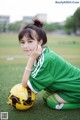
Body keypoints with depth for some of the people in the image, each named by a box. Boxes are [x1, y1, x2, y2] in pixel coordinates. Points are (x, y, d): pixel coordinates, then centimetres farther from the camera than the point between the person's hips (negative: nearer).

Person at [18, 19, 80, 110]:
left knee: (51, 102, -8)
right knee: (46, 96, 11)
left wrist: (31, 59, -30)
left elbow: (25, 85, -25)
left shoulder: (45, 60, -31)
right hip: (72, 81, 8)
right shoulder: (42, 55, -5)